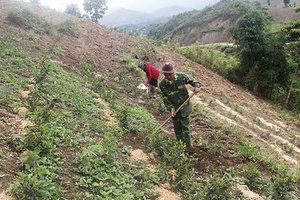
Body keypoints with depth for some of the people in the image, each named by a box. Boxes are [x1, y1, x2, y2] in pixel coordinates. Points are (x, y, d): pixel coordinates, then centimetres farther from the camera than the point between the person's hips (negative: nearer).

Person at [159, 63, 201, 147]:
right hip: (174, 108, 2)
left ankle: (188, 146, 17)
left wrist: (197, 86, -25)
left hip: (184, 107, -2)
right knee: (177, 128, 16)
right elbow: (165, 99, -11)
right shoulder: (162, 84, -16)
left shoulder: (181, 76, -19)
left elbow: (192, 80, -3)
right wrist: (171, 109, -22)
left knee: (185, 127, 3)